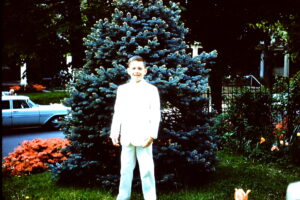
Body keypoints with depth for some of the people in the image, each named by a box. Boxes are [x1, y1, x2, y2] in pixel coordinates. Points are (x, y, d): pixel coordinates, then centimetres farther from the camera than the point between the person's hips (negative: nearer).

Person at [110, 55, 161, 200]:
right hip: (127, 137, 3)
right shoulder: (122, 89, 11)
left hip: (143, 137, -3)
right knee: (126, 169, 11)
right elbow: (117, 113, 10)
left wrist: (152, 135, -12)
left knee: (146, 170, -3)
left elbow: (155, 114, -4)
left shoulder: (151, 89, 1)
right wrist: (114, 133, 3)